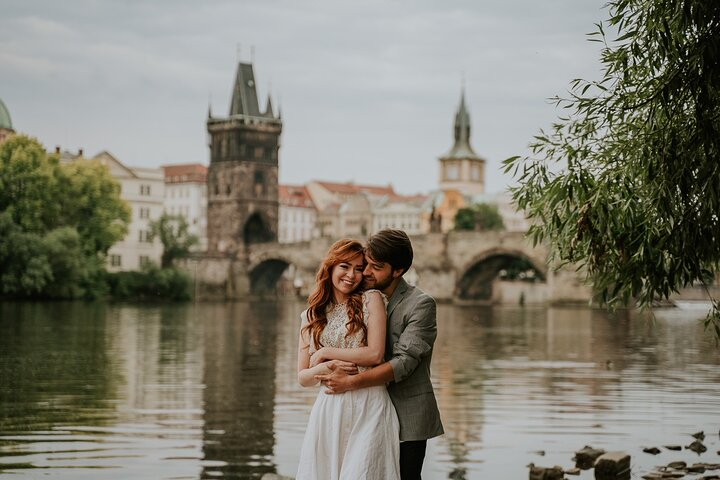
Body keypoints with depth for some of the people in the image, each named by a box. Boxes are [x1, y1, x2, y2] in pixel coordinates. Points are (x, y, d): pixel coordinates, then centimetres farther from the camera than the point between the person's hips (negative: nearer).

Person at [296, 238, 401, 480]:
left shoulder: (371, 299, 3)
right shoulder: (311, 316, 12)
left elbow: (375, 354, -8)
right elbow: (302, 377, 10)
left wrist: (325, 353, -3)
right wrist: (325, 368, -11)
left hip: (368, 408, -3)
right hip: (329, 411, 3)